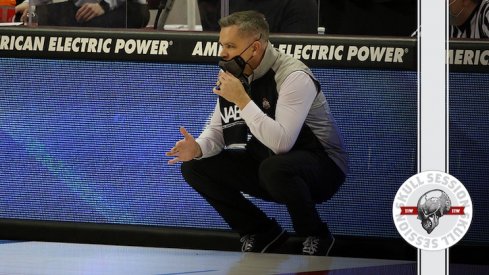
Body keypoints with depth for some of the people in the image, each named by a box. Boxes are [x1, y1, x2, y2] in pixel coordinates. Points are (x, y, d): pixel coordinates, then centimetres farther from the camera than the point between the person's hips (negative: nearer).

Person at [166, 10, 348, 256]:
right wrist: (197, 148, -17)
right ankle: (263, 235, 8)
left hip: (321, 166, -8)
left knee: (274, 169, -40)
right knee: (195, 167, -3)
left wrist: (242, 100, -33)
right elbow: (216, 132, 6)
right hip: (265, 164, 8)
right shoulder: (235, 77, 0)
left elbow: (281, 143, -35)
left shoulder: (294, 77, -24)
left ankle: (316, 238, -11)